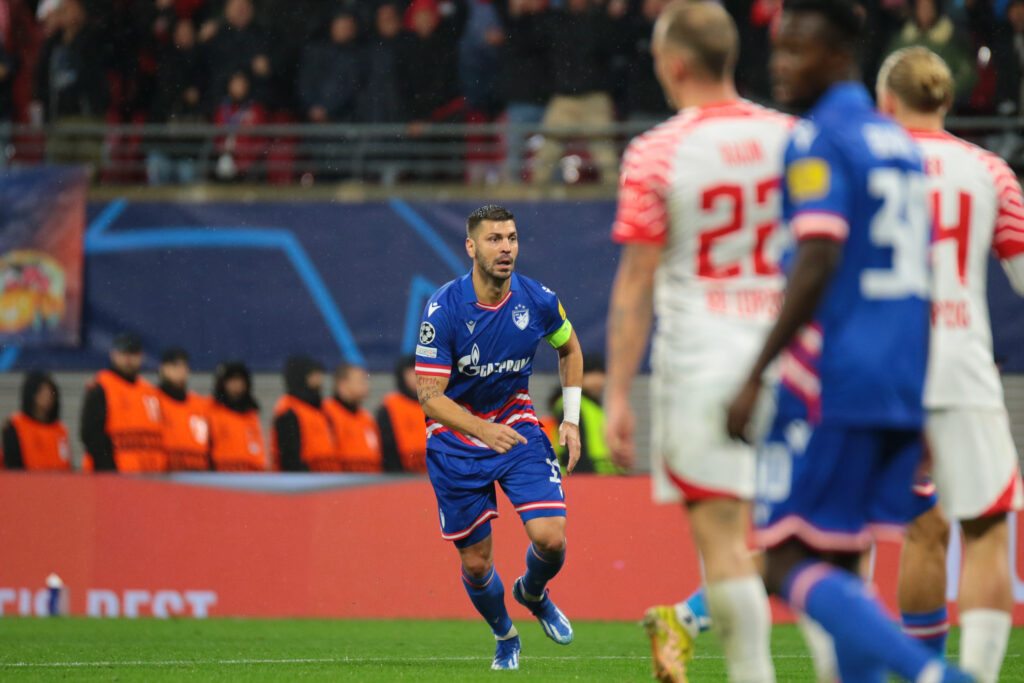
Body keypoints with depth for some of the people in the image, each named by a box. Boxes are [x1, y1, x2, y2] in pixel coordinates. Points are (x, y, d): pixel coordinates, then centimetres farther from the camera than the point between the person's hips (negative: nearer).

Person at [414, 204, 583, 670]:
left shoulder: (537, 301, -11)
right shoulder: (443, 309, -22)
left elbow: (569, 349, 12)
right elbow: (430, 397, -22)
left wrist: (571, 419, 4)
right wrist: (483, 431, -38)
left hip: (518, 427, 2)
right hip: (455, 440, -2)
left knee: (550, 539, -15)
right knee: (476, 563, 3)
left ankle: (533, 593, 22)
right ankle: (504, 636, 34)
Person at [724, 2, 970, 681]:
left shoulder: (818, 141, -8)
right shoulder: (900, 142, 18)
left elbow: (819, 262, -19)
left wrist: (756, 376, -18)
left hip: (832, 388, -8)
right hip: (901, 391, 8)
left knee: (788, 563, -7)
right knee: (840, 564, 12)